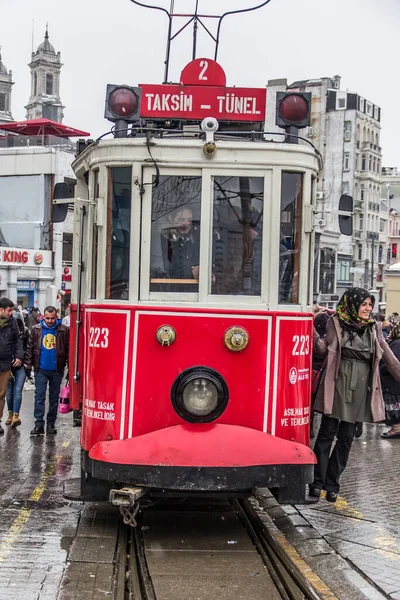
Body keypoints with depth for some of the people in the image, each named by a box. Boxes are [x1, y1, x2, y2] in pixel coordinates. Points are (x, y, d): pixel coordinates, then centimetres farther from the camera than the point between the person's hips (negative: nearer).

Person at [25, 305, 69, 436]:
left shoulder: (64, 330, -7)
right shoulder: (36, 329, -2)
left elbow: (69, 349, -5)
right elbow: (30, 348, 2)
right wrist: (28, 365, -3)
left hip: (57, 370, -1)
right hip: (41, 370, 1)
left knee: (54, 398, 10)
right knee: (39, 397, -1)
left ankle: (51, 424, 18)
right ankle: (39, 424, 1)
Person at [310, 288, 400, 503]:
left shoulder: (373, 328, 9)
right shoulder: (336, 323, 2)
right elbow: (322, 349, -1)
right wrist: (311, 329, -16)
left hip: (362, 388, 3)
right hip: (338, 384, -3)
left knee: (346, 437, 6)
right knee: (327, 433, 0)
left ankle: (332, 483, 15)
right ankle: (318, 481, 8)